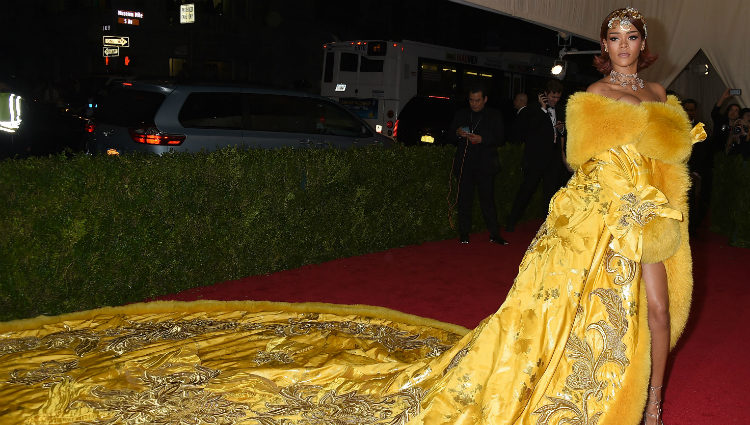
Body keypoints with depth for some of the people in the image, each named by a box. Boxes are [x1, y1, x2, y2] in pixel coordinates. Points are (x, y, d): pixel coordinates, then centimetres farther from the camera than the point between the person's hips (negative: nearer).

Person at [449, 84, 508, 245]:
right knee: (464, 200, 4)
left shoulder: (494, 115, 8)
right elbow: (450, 134, 15)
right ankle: (464, 233, 12)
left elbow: (499, 139, 1)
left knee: (488, 199, -2)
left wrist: (482, 139, -16)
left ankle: (494, 234, 6)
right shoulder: (461, 114, 14)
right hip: (464, 164, 2)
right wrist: (457, 133, -8)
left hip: (485, 164, -2)